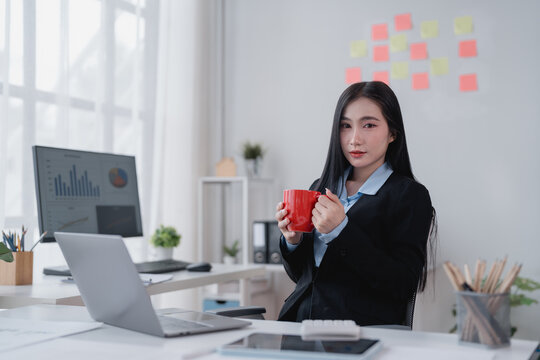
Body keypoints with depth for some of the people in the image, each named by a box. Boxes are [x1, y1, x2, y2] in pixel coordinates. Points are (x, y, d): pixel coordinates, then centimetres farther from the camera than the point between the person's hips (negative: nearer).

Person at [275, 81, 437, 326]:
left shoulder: (411, 195, -2)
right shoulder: (321, 188, 14)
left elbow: (405, 286, -11)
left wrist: (341, 231, -16)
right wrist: (292, 241, -1)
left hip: (362, 332, -5)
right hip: (300, 322, 5)